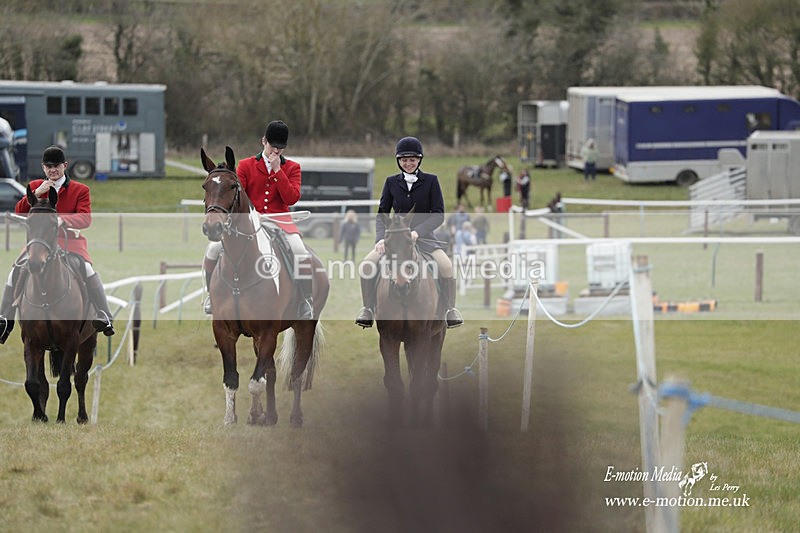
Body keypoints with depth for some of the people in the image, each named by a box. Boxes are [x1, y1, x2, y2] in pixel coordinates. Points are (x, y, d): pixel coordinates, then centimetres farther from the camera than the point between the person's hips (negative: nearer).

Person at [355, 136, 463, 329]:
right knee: (366, 265, -21)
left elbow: (438, 214, -4)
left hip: (423, 235, -2)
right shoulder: (392, 182, 8)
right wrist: (381, 238, -10)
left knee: (446, 265, -29)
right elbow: (382, 213, 8)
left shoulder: (430, 181, 1)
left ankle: (451, 309, -17)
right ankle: (368, 308, -10)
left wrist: (417, 231, -19)